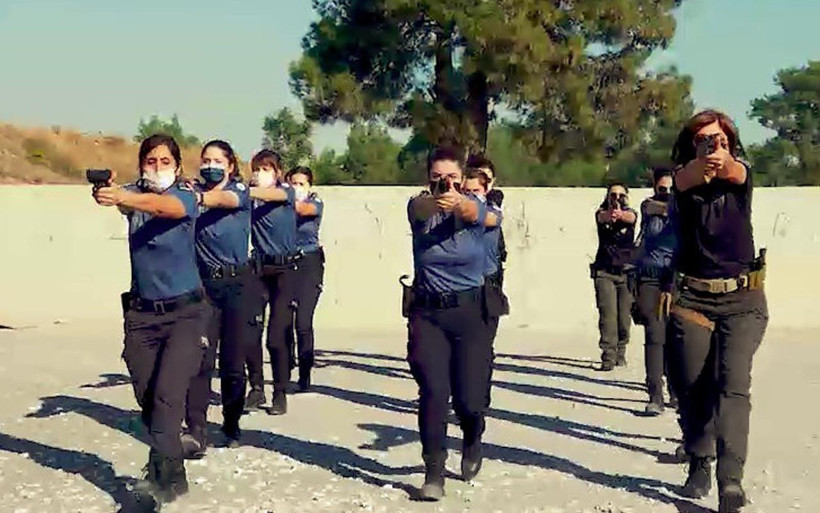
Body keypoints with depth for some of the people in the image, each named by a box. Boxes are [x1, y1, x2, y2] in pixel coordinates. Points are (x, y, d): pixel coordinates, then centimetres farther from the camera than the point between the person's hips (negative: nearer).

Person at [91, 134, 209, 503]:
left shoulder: (185, 194, -8)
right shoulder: (134, 192, 3)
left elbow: (166, 206, -31)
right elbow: (123, 198, -21)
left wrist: (122, 198, -50)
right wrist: (105, 193, -46)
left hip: (184, 310, -4)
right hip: (141, 311, 4)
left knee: (167, 393, -18)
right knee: (146, 399, 10)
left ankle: (162, 475, -19)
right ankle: (169, 469, 29)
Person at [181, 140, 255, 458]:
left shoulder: (239, 189, 1)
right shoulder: (194, 191, 7)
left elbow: (226, 199, -22)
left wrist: (201, 198, -44)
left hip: (238, 282, 0)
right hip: (204, 282, 1)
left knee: (233, 360, 5)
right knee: (202, 358, -8)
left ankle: (232, 425, 21)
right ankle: (196, 431, -11)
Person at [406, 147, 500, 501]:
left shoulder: (475, 207, -3)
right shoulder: (419, 208, -2)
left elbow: (472, 212, -28)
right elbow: (421, 207, -27)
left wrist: (457, 202, -53)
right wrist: (437, 200, -52)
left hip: (470, 312, 0)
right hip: (427, 314, 0)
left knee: (470, 400, -3)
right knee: (433, 392, -14)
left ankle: (472, 441, 32)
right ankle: (434, 472, 1)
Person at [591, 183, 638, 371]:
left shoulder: (630, 214, 4)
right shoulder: (602, 213, 3)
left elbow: (630, 217, -21)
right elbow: (602, 217, -22)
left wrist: (620, 214, -46)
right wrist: (609, 215, -48)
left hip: (626, 272, 1)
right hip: (604, 271, -1)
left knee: (625, 316, -1)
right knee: (608, 314, -12)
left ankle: (620, 353, 20)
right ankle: (608, 357, -12)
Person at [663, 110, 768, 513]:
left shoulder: (740, 176, 1)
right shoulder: (683, 180, 3)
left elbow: (735, 172, -24)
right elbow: (687, 176, -23)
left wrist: (722, 160, -49)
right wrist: (703, 162, -48)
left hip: (742, 299, -1)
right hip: (692, 298, 2)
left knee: (732, 383, -16)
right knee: (691, 387, 4)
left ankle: (731, 480, -22)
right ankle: (699, 466, 22)